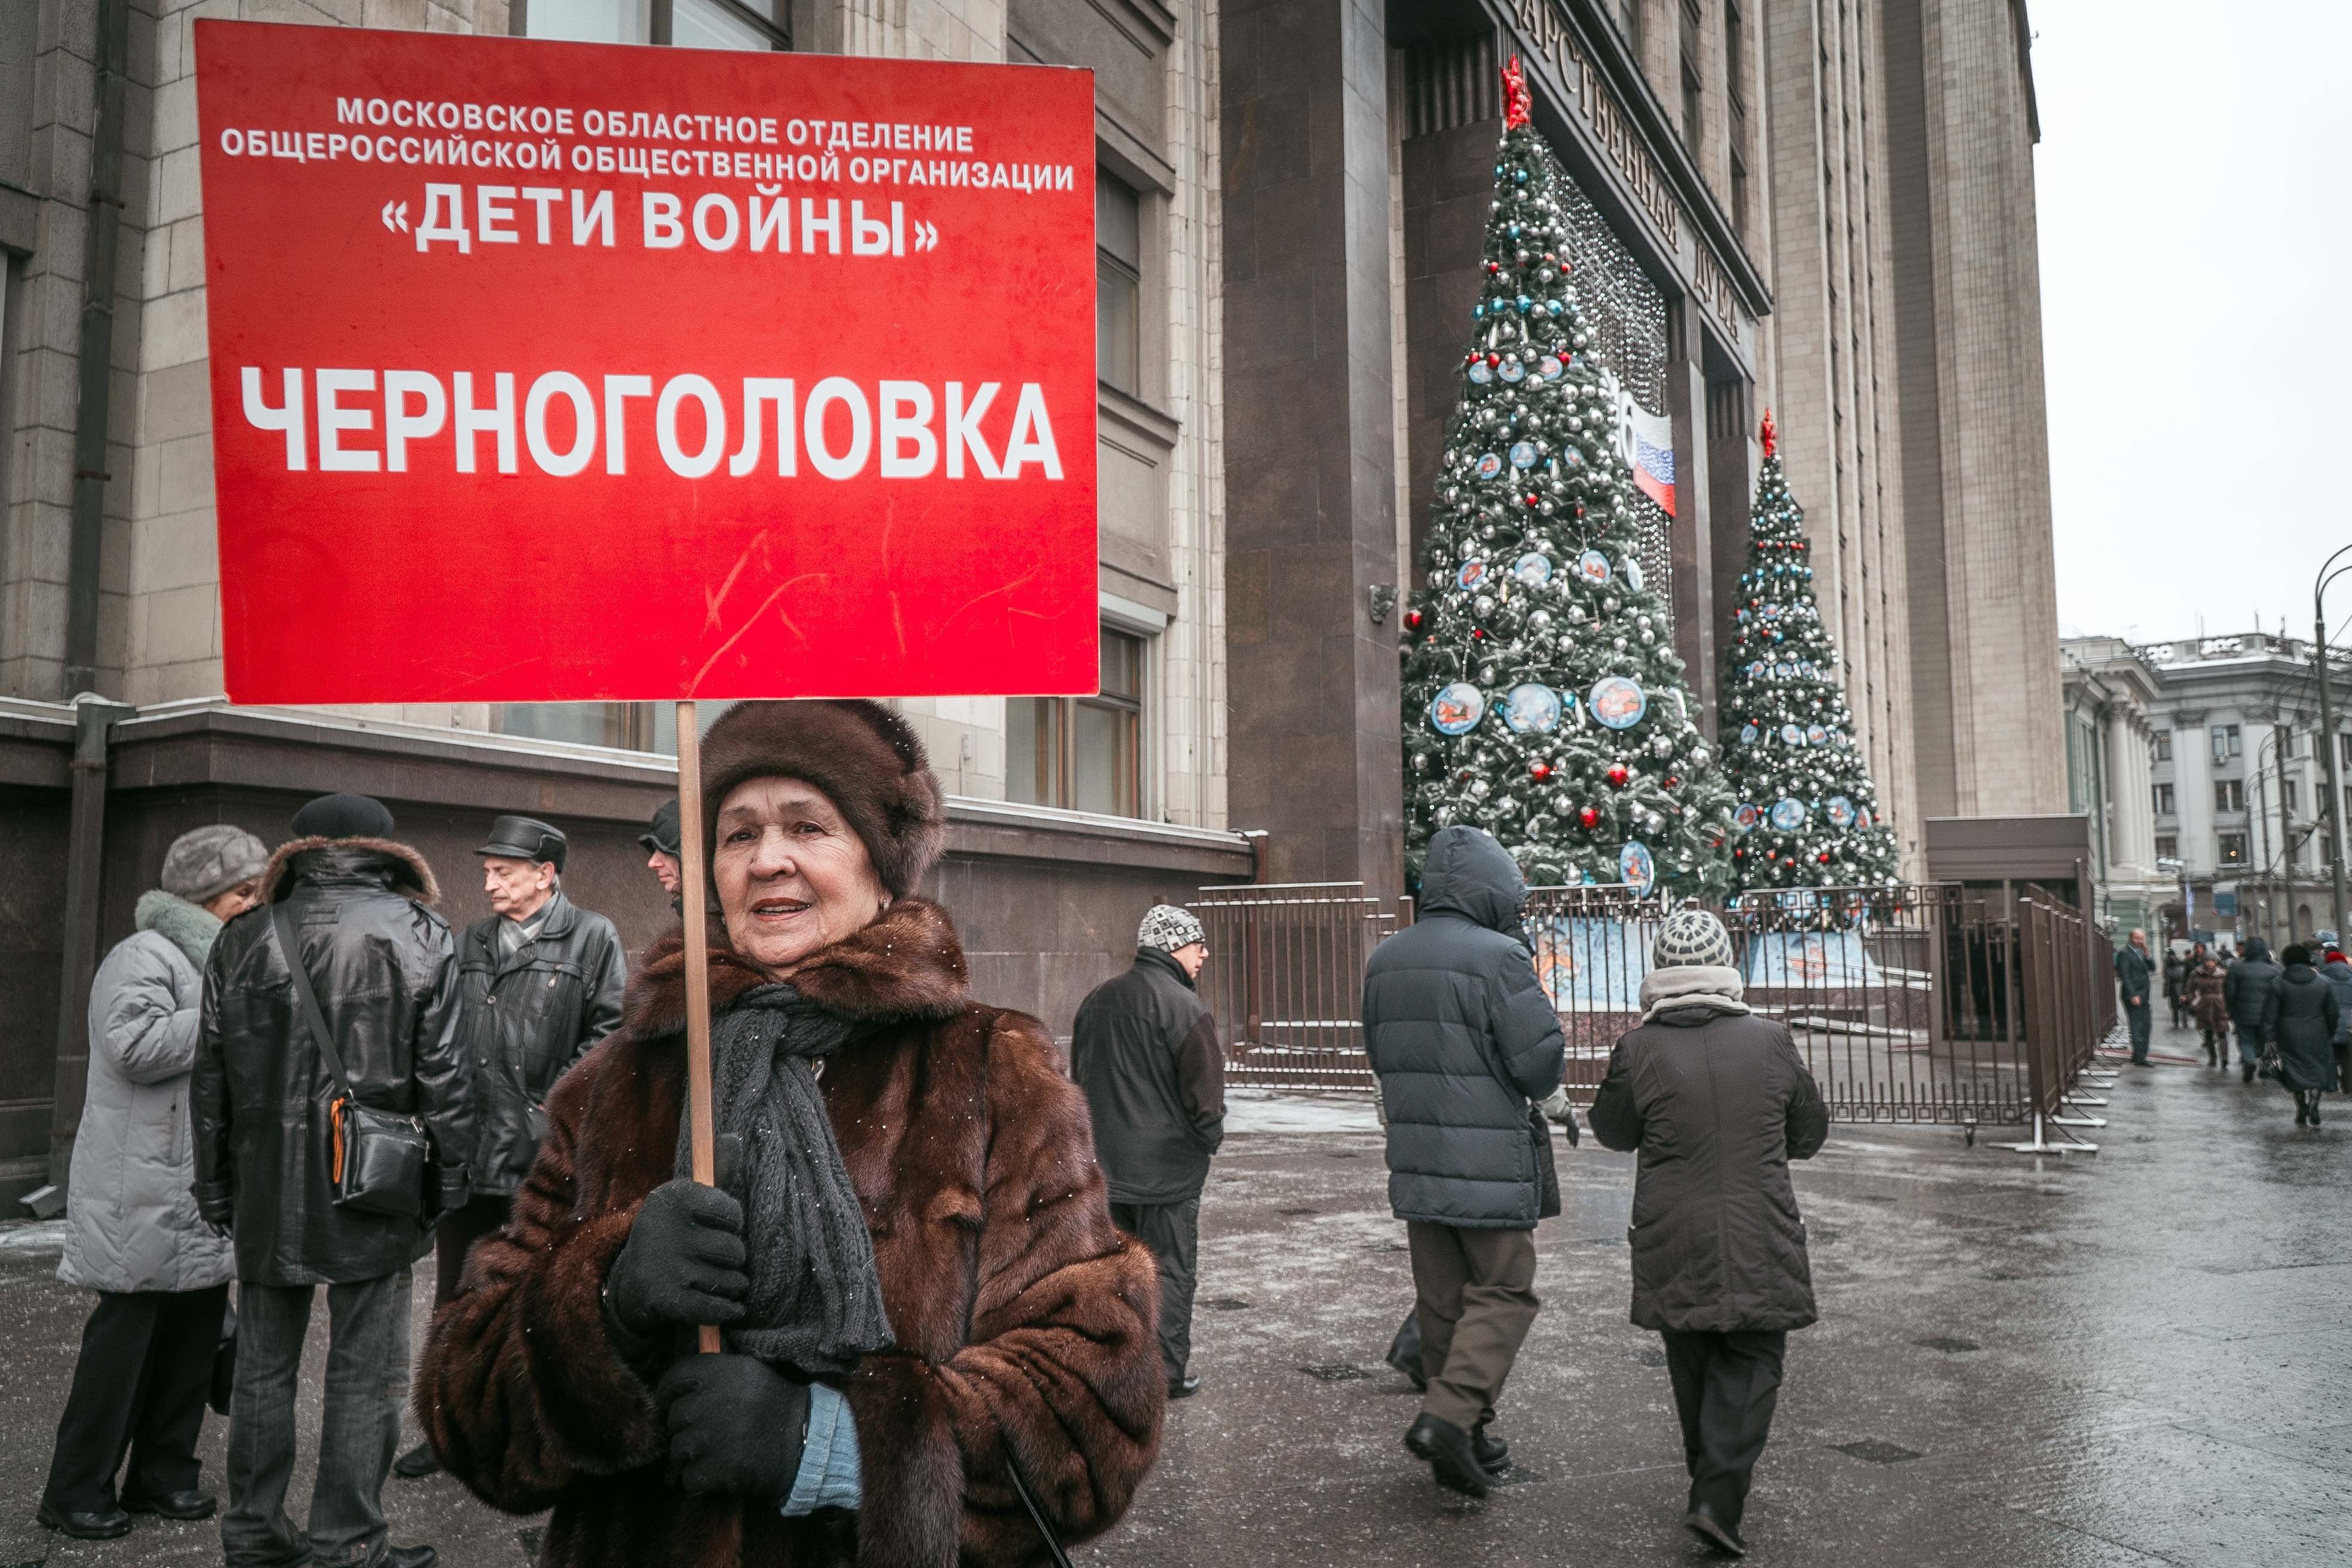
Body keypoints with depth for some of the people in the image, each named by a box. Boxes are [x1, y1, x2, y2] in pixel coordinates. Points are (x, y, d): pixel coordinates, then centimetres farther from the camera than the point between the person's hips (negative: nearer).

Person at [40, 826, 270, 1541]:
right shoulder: (146, 956, -11)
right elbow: (136, 1045, -25)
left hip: (209, 1192, 9)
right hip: (149, 1195, -9)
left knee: (196, 1333, 11)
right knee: (126, 1335, -1)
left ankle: (165, 1471, 22)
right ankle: (77, 1489, 11)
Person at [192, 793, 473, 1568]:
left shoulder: (243, 938, 6)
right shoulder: (420, 936, -4)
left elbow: (210, 1079, 8)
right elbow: (441, 1076, -6)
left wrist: (216, 1188, 15)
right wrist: (448, 1181, 2)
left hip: (267, 1185, 4)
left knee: (264, 1365, 15)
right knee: (365, 1372, 4)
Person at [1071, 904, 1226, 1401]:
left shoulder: (1096, 1001, 9)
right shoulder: (1182, 1006, -15)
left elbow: (1079, 1074, 16)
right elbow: (1205, 1089, -16)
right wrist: (1210, 1135, 1)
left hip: (1105, 1161, 7)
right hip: (1168, 1166, -6)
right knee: (1171, 1270, 4)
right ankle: (1166, 1374, 8)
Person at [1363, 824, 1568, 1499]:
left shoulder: (1385, 960, 8)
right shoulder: (1497, 956, -15)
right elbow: (1541, 1059, -16)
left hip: (1415, 1160, 7)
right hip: (1490, 1161, -7)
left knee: (1441, 1299, 14)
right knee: (1502, 1292, 5)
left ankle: (1465, 1441, 23)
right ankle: (1449, 1416, -9)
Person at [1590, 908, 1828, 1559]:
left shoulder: (1639, 1050, -10)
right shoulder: (1771, 1042, -5)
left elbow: (1611, 1130, 6)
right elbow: (1810, 1132, 7)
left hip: (1672, 1247, 1)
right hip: (1760, 1243, -1)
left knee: (1693, 1367, 18)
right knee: (1751, 1363, 8)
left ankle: (1713, 1483, 32)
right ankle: (1718, 1499, -5)